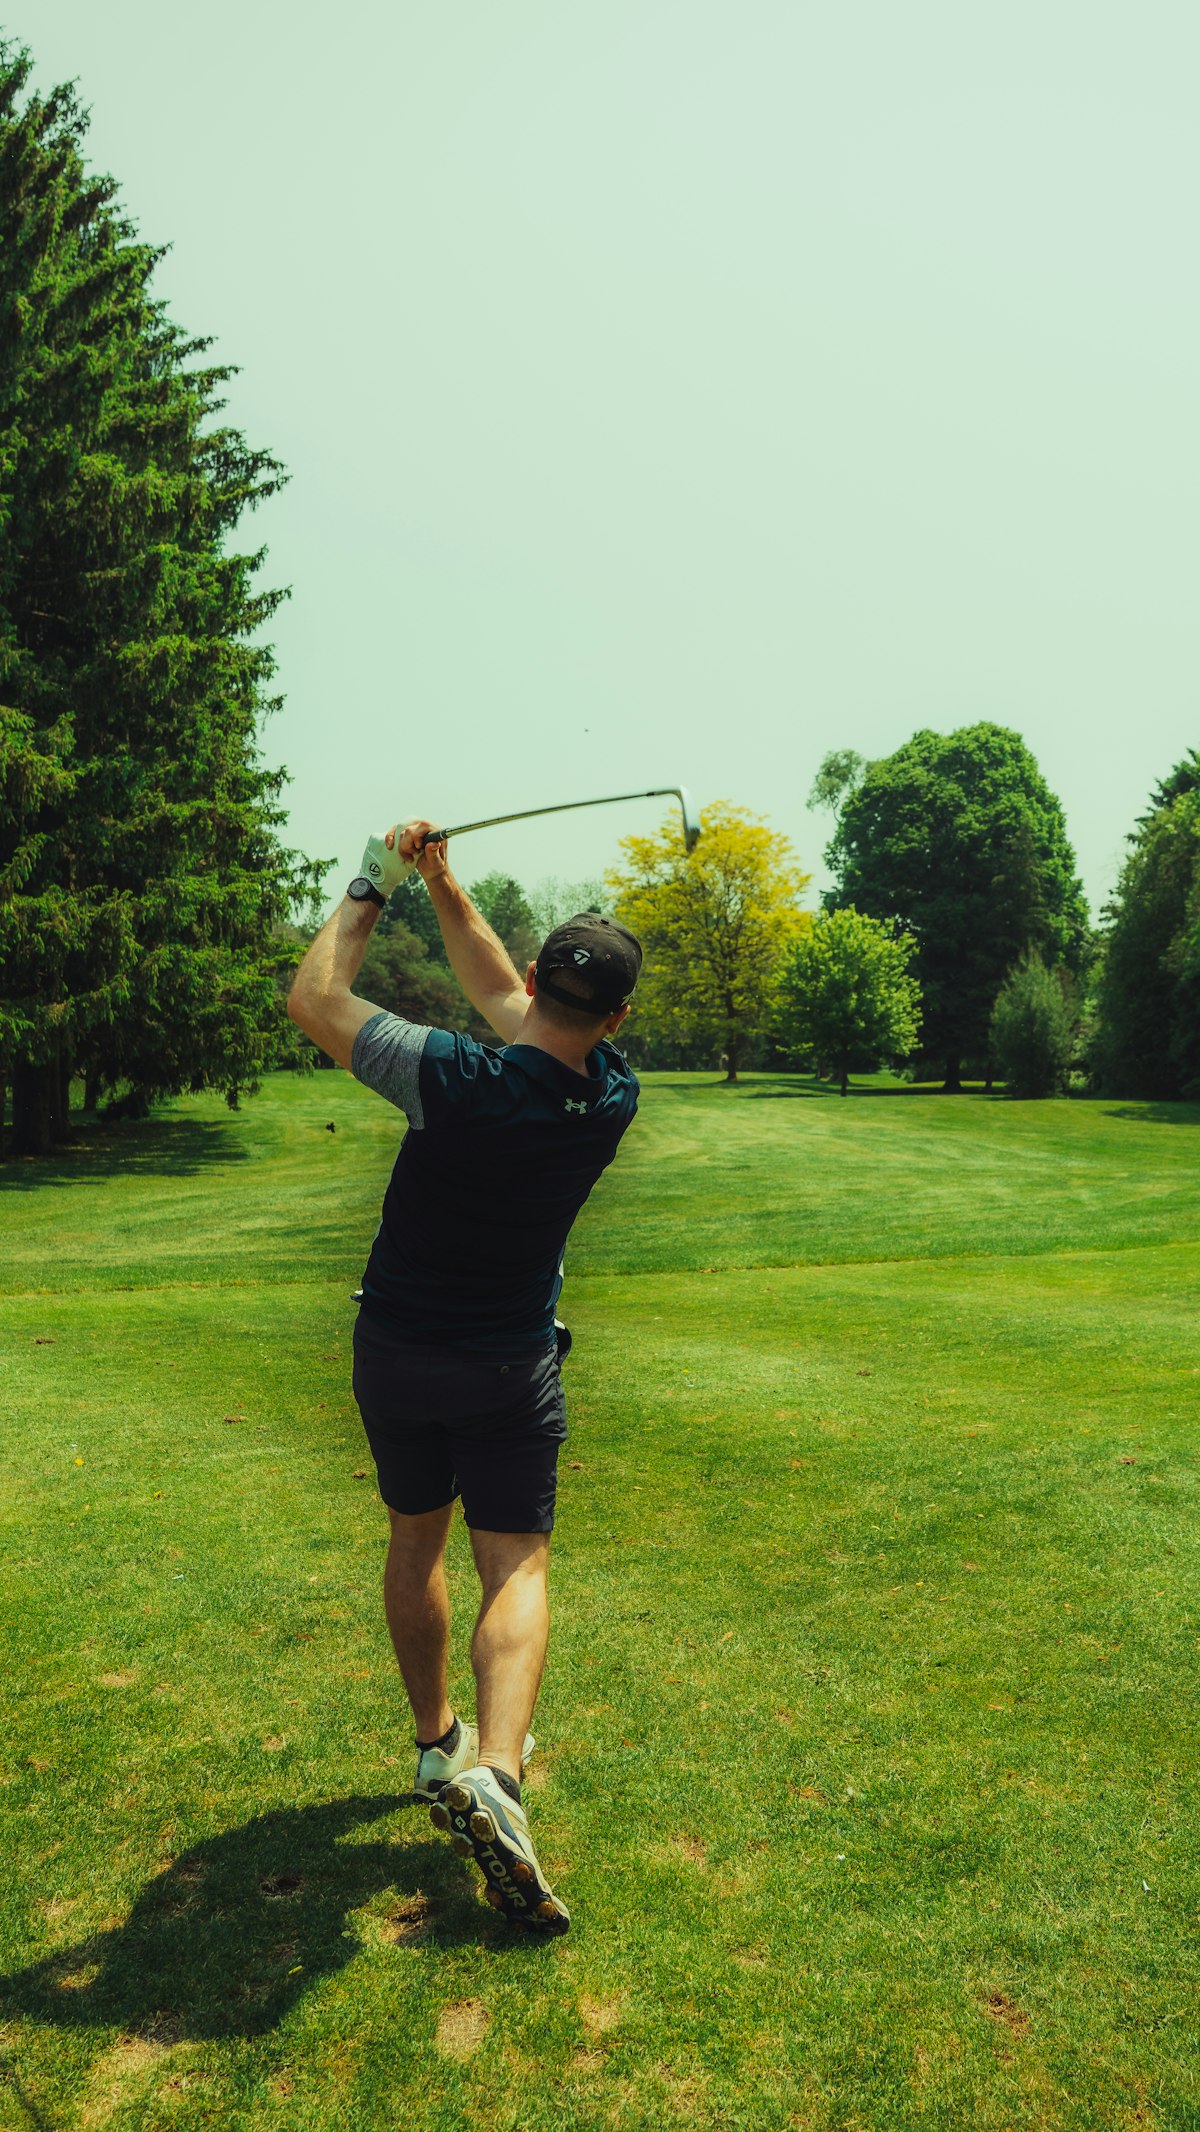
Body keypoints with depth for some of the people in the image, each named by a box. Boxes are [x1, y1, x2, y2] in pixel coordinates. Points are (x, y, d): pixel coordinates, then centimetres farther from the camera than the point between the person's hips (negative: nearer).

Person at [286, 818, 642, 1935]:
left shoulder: (454, 1078, -26)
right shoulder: (612, 1098, -14)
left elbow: (313, 998, -14)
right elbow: (501, 996, 2)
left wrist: (371, 886, -5)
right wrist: (444, 887, 4)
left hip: (395, 1350, 0)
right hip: (511, 1362, 0)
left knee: (415, 1540, 19)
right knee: (516, 1566, 2)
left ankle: (437, 1742, 32)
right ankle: (493, 1770, -20)